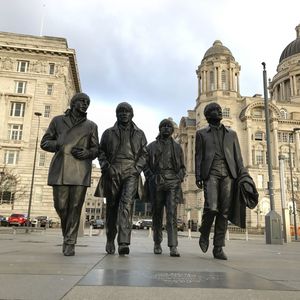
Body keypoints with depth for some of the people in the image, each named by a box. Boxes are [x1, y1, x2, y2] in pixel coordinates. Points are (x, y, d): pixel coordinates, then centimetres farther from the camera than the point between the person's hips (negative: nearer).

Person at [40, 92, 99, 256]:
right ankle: (67, 234, 27)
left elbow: (95, 149, 16)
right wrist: (60, 145, -4)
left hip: (81, 171, 0)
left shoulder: (91, 125, 16)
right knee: (60, 206, -1)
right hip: (60, 169, 0)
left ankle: (69, 244, 5)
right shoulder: (57, 121, 16)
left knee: (75, 207, -5)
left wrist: (87, 153, -7)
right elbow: (44, 142, 15)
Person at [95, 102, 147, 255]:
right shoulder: (108, 133, 15)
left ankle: (124, 243, -23)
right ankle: (110, 240, 24)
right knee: (112, 207, 7)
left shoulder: (139, 134, 16)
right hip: (112, 173, 1)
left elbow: (143, 153, 13)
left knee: (126, 204, -18)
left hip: (131, 173, -1)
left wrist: (137, 168, -3)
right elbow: (101, 152, 13)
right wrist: (105, 166, -3)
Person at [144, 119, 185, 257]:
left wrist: (179, 178, 0)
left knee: (172, 214, -11)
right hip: (156, 183, 1)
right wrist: (151, 177, -4)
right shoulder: (151, 146, 14)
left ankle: (173, 247, -13)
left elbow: (182, 167, 18)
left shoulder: (177, 147, 17)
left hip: (172, 183, 0)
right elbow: (145, 165, 11)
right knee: (157, 214, 7)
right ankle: (157, 243, 20)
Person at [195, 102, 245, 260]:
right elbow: (198, 155, 8)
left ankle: (218, 248, 7)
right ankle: (204, 234, 12)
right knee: (211, 207, -17)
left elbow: (237, 155, 15)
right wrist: (198, 176, -3)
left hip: (228, 173, 3)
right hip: (210, 173, -2)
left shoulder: (231, 133, 21)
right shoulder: (202, 133, 15)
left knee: (224, 211, -2)